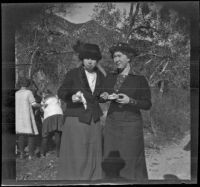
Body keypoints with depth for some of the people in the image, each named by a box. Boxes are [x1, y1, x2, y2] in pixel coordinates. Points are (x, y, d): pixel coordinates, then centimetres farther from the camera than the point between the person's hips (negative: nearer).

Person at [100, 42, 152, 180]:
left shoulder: (140, 79, -4)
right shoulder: (110, 77, 7)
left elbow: (148, 104, -4)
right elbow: (105, 93, 18)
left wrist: (130, 101, -19)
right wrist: (104, 96, -5)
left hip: (131, 124, -3)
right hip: (112, 123, 4)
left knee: (130, 162, 1)